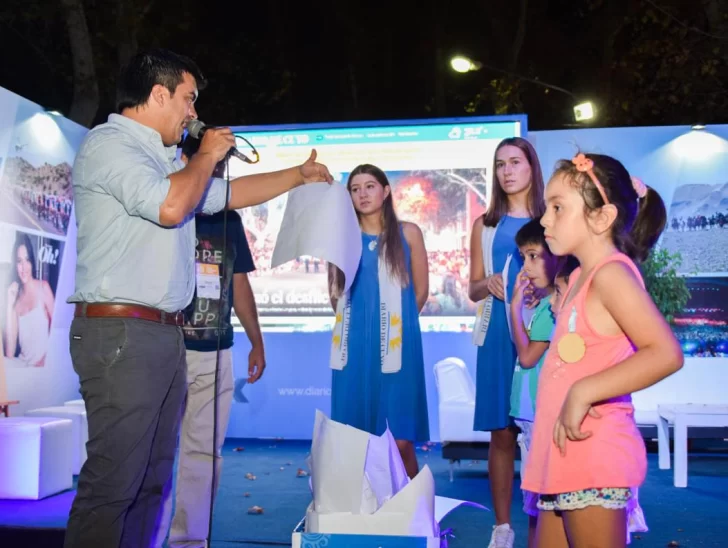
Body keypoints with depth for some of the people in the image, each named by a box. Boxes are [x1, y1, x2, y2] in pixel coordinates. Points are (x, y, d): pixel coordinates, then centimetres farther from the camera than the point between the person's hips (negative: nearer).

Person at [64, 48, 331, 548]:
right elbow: (169, 206, -21)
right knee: (113, 484, -9)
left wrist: (299, 175, 33)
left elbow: (227, 194, 32)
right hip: (123, 332, -9)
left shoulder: (164, 159, 22)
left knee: (152, 479, 10)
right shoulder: (108, 144, -5)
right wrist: (207, 155, -3)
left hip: (166, 334, 9)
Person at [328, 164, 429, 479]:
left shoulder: (408, 233, 5)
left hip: (397, 346, -2)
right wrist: (358, 323, 11)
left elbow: (421, 291, 8)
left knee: (400, 441, -6)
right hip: (355, 346, 2)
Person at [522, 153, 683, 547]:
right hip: (566, 456, 9)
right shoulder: (580, 277, 14)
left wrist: (583, 392, -26)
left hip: (593, 456, -9)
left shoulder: (611, 273, -13)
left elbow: (666, 353, -25)